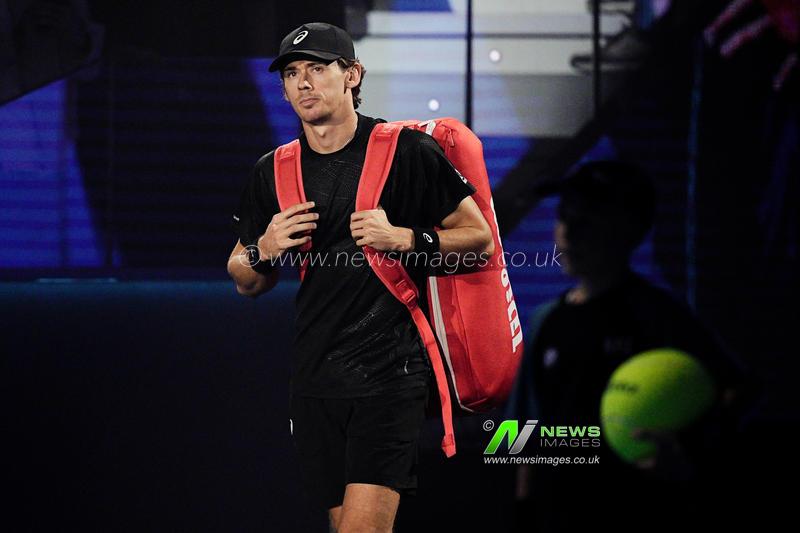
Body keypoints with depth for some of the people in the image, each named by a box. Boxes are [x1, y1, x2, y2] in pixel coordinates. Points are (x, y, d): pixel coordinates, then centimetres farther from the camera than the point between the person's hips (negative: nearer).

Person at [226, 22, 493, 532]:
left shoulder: (408, 152, -3)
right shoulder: (274, 172, 10)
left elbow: (480, 239, 0)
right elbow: (245, 282, 19)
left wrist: (405, 239, -15)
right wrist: (264, 251, -3)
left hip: (390, 371, -5)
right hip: (316, 383, 5)